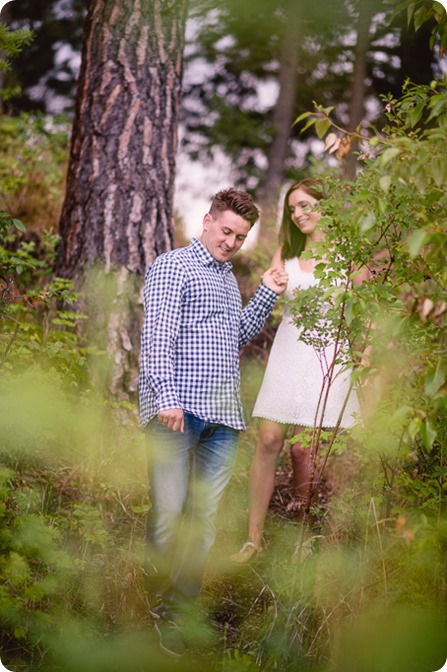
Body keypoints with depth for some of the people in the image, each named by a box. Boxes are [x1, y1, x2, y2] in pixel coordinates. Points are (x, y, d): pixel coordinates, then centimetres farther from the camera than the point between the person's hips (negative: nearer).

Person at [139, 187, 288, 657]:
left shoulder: (228, 278, 23)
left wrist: (267, 295, 15)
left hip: (223, 413, 7)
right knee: (168, 512, -9)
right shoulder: (172, 267, -1)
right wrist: (167, 397, -20)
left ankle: (179, 613, 10)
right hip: (178, 409, -7)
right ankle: (152, 610, 2)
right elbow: (156, 336, -10)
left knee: (205, 517, 4)